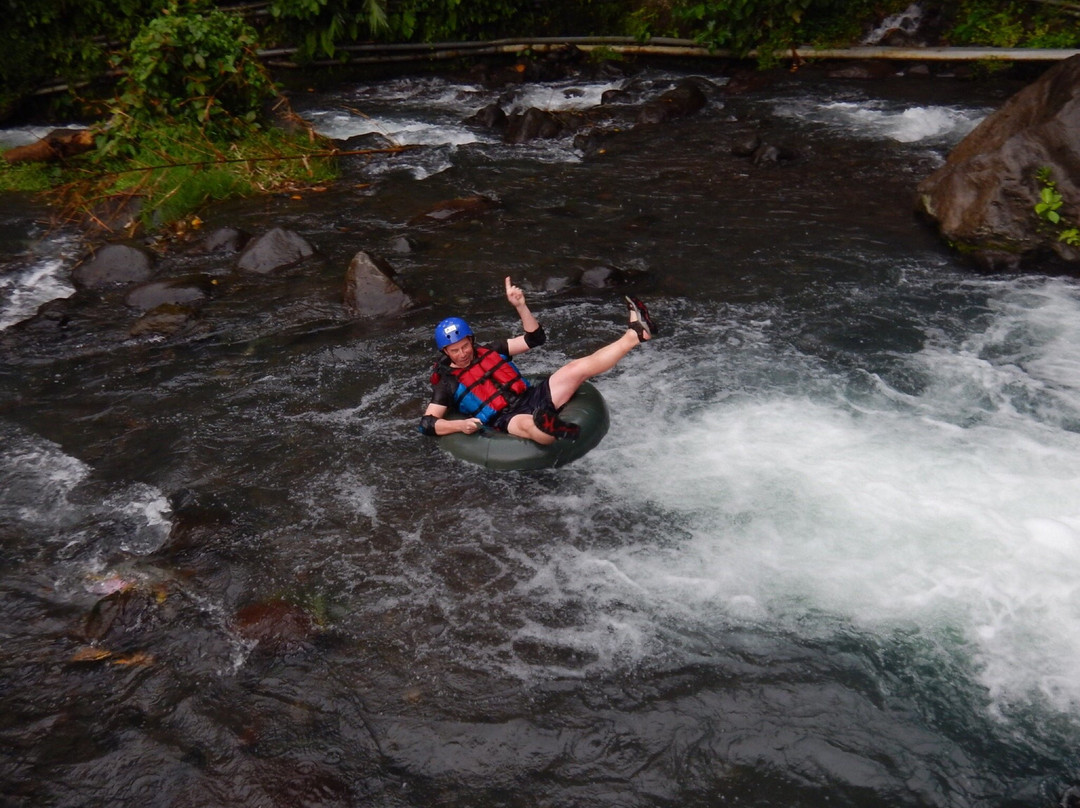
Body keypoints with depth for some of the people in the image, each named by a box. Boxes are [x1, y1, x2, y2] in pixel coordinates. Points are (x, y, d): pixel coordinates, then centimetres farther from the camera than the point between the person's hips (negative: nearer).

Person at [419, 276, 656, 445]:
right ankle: (549, 428, -79)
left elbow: (534, 338, 16)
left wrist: (520, 306, 1)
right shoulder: (445, 382, 4)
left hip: (533, 398, 6)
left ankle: (636, 334, -5)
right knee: (531, 426, -44)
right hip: (508, 420, -5)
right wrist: (459, 424, -22)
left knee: (580, 366, -10)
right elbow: (426, 424, -4)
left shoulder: (488, 351, 16)